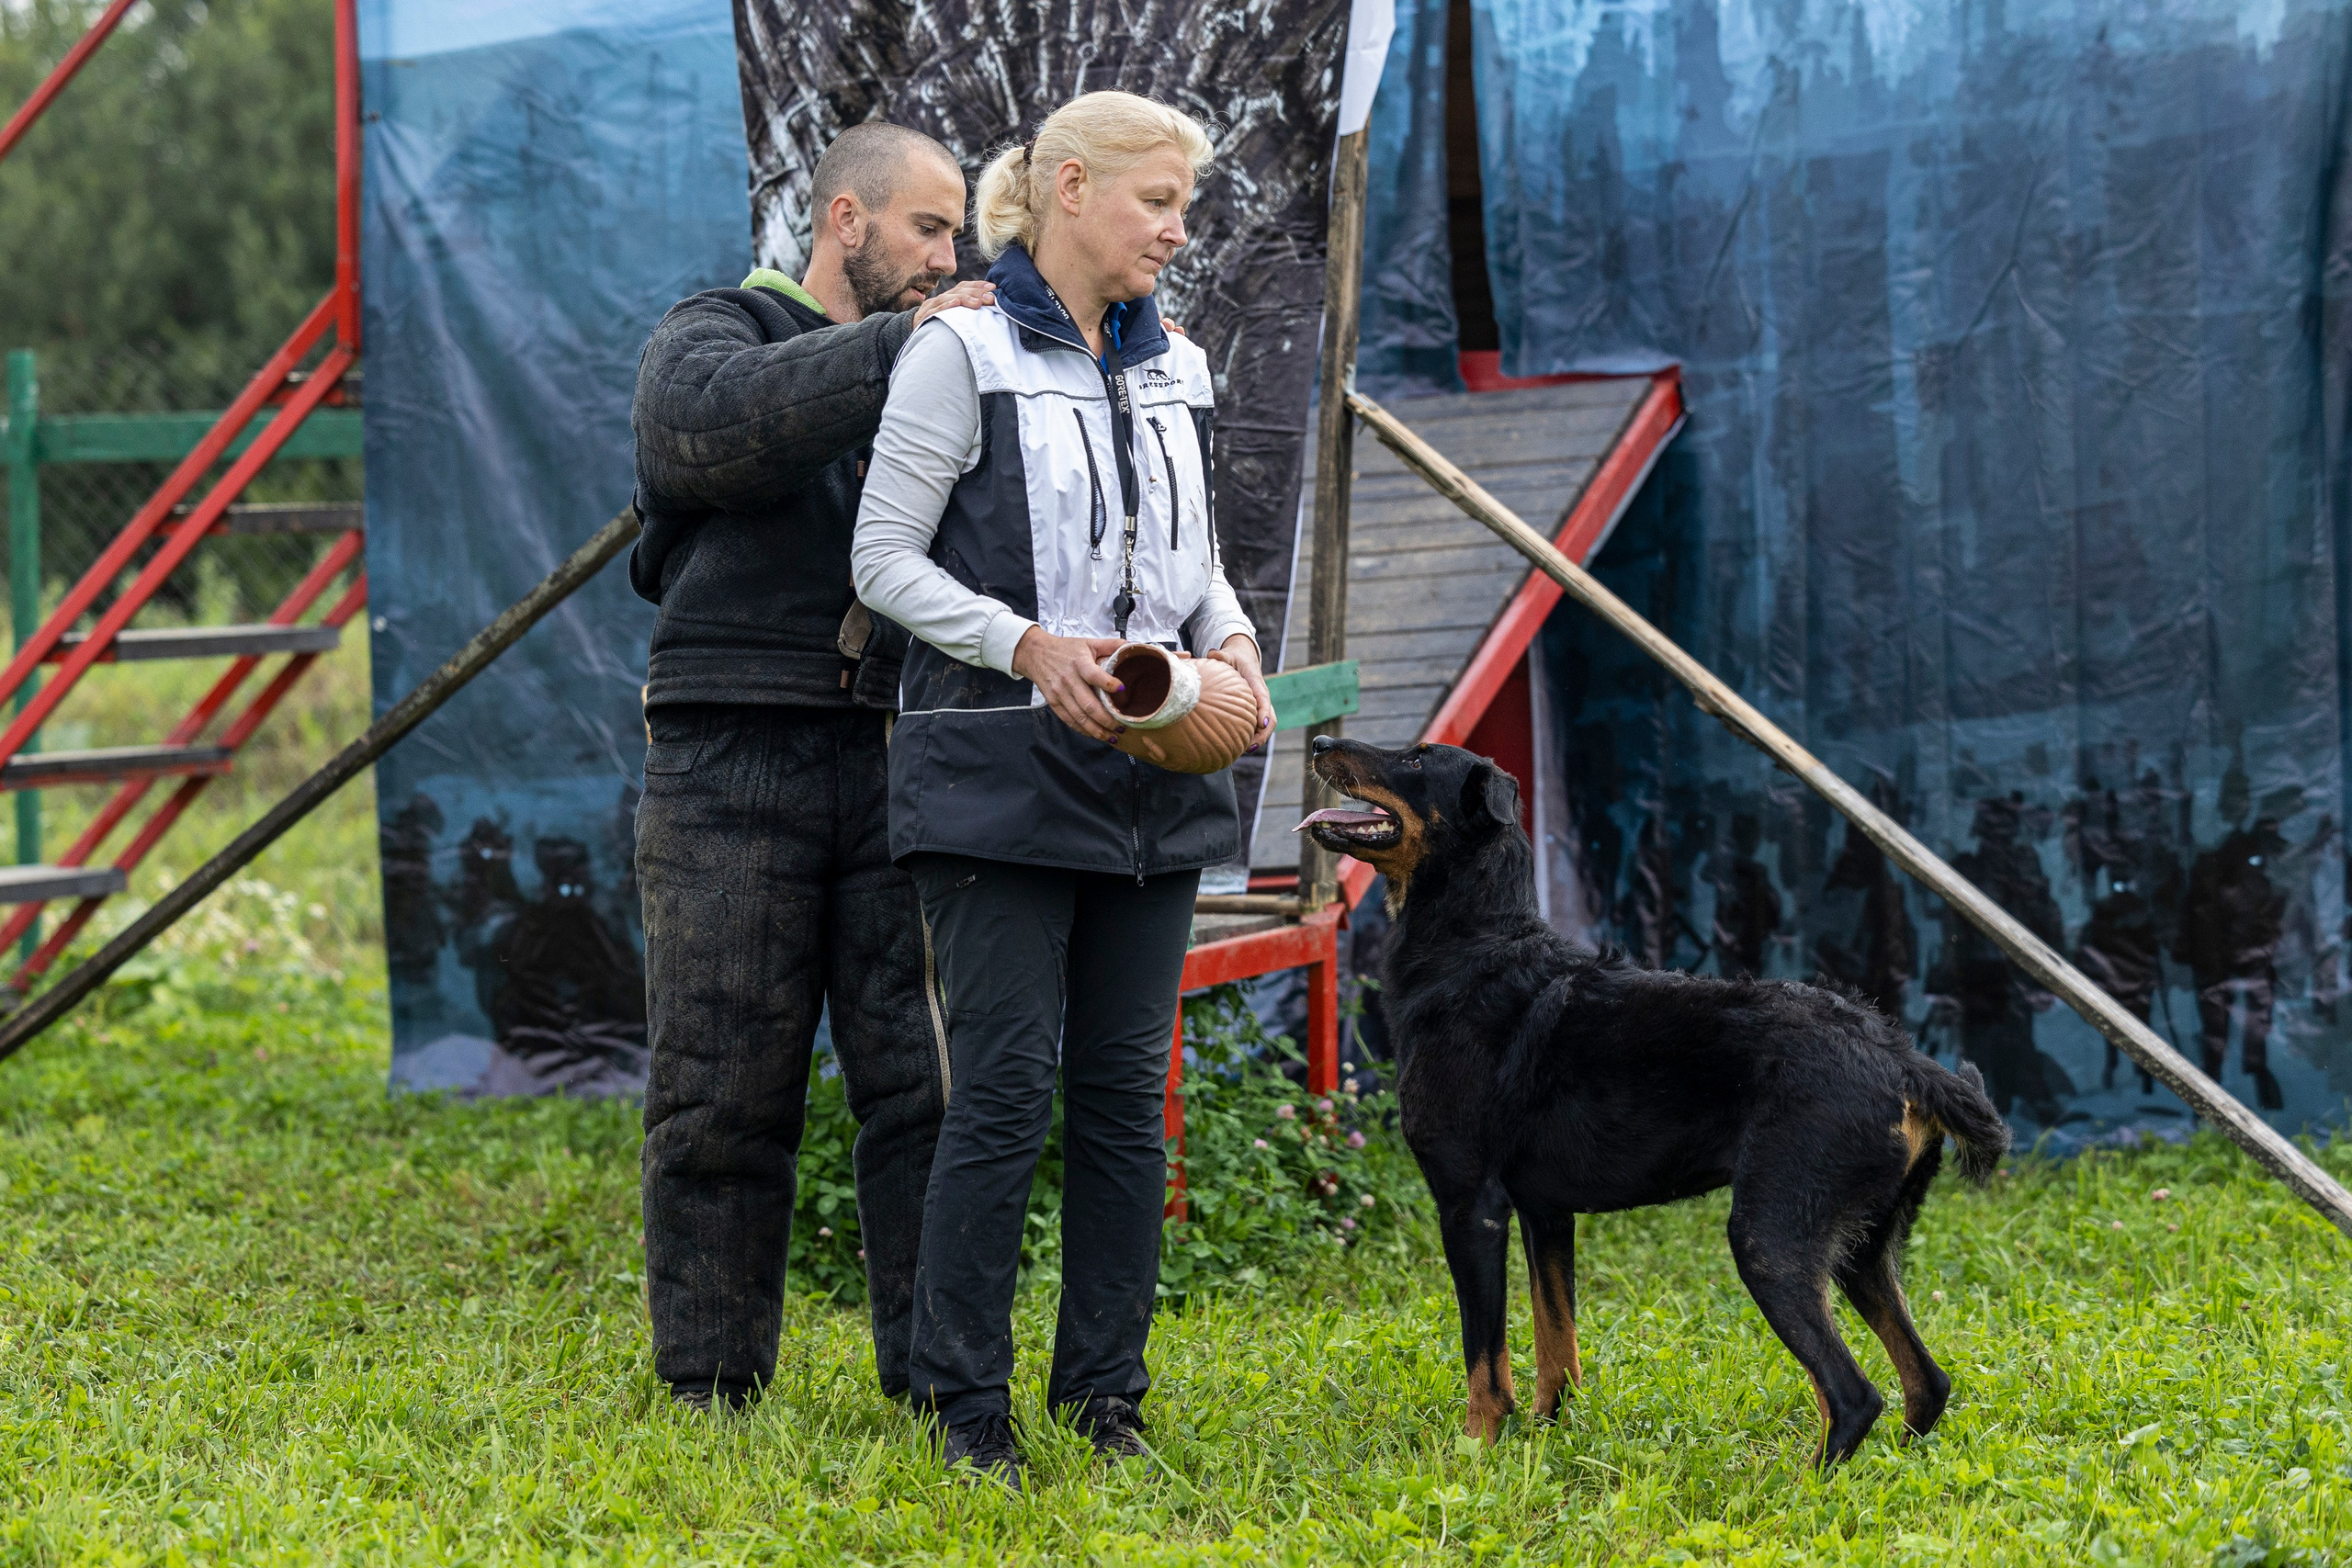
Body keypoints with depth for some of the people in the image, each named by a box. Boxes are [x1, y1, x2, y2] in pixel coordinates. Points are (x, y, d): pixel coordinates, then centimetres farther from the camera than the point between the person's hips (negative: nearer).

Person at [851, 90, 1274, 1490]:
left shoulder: (1175, 370, 13)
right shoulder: (963, 354, -6)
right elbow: (884, 558, -7)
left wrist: (1231, 645, 0)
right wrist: (1027, 646, -19)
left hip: (1149, 771, 6)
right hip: (1004, 767, -6)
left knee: (1125, 1086, 7)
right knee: (1006, 1085, -7)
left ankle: (1107, 1392, 14)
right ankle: (966, 1400, 2)